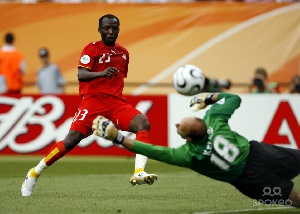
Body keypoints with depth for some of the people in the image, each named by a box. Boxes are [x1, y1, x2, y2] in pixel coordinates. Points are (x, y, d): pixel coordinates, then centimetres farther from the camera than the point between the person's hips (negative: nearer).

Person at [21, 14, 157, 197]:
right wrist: (101, 73, -33)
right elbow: (81, 75, -15)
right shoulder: (92, 49, 0)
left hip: (117, 102, 5)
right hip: (93, 100, -5)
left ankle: (139, 173, -32)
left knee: (143, 123, -22)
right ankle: (34, 174, 1)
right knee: (72, 139, -15)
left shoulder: (123, 53, 18)